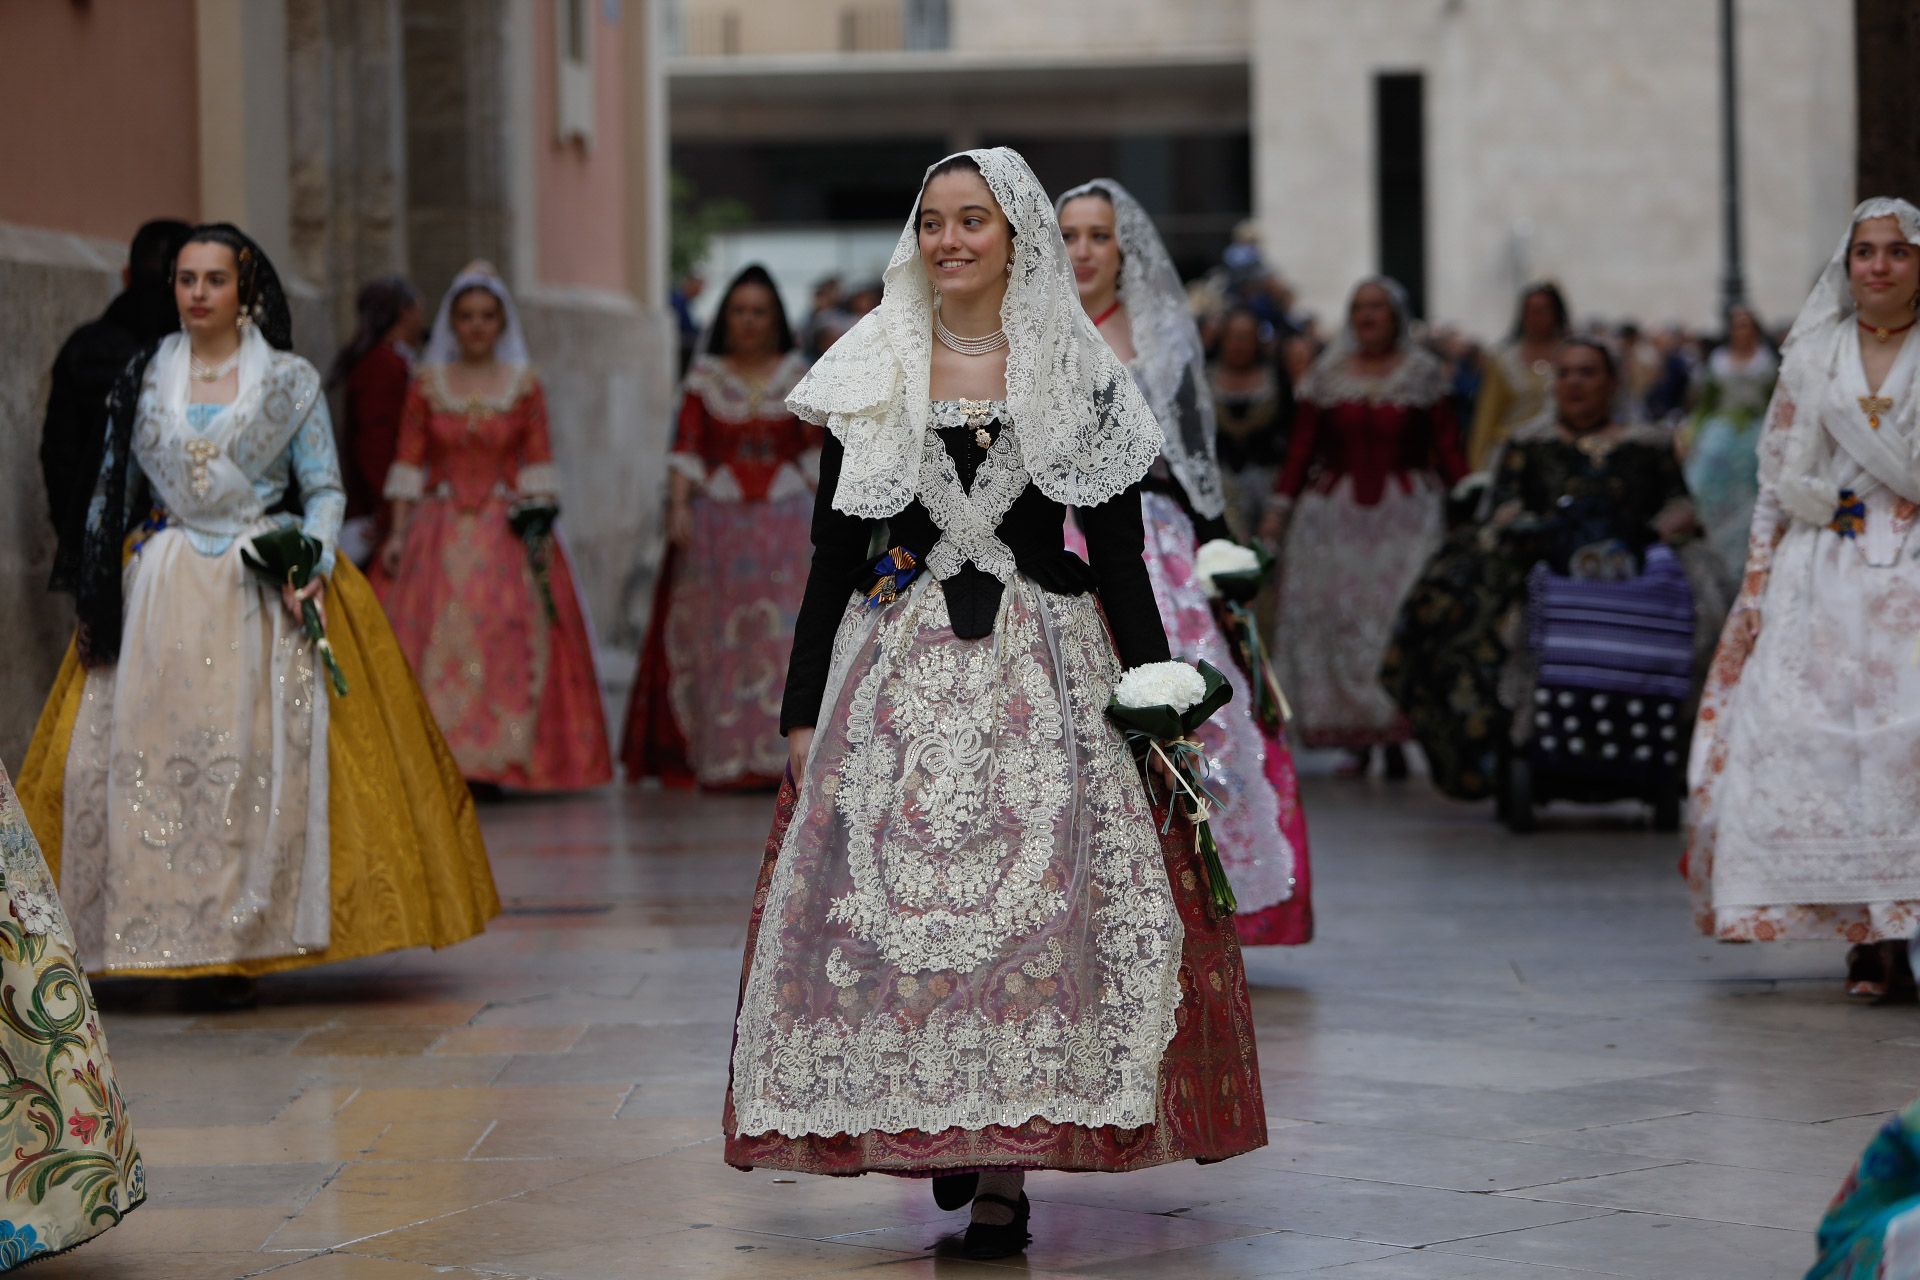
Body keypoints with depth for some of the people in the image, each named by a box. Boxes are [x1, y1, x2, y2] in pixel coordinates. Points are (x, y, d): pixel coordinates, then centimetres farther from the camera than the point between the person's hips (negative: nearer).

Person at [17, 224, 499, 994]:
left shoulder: (290, 382, 5)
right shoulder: (145, 381, 11)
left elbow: (324, 490, 4)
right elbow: (112, 492, 13)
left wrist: (311, 562, -13)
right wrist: (102, 592, 5)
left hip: (263, 593, -2)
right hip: (161, 596, 2)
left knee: (265, 754, -9)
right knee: (144, 751, -7)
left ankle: (250, 936, -4)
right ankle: (167, 935, -2)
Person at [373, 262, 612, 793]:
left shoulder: (525, 385, 5)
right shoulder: (427, 384, 6)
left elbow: (540, 465, 3)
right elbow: (409, 463, 4)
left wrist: (540, 525, -8)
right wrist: (397, 534, -1)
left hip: (507, 529, 0)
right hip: (440, 530, 0)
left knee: (509, 642, -6)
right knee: (435, 640, -7)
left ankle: (500, 758, -1)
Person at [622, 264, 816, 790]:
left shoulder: (796, 375, 9)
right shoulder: (705, 376, 6)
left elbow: (815, 450, 10)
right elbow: (686, 448, -1)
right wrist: (678, 506, -13)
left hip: (784, 519, 0)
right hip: (718, 519, 0)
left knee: (785, 631, -8)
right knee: (717, 637, -2)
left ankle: (781, 756, -6)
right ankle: (721, 760, 2)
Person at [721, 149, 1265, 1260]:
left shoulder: (1077, 377, 4)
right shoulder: (869, 376, 7)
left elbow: (1122, 562, 5)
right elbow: (833, 559, 8)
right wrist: (803, 710, 3)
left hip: (1045, 672, -1)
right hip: (900, 674, 1)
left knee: (1035, 904, -9)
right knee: (899, 901, -5)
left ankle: (1009, 1165, -6)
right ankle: (942, 1131, 14)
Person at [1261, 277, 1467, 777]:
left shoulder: (1423, 372, 5)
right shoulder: (1327, 374, 9)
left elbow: (1447, 446, 1)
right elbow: (1302, 445, 7)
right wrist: (1280, 505, -1)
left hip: (1407, 511, -2)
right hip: (1334, 511, 2)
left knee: (1402, 615, -9)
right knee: (1339, 617, -4)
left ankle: (1396, 736, -5)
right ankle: (1356, 739, 1)